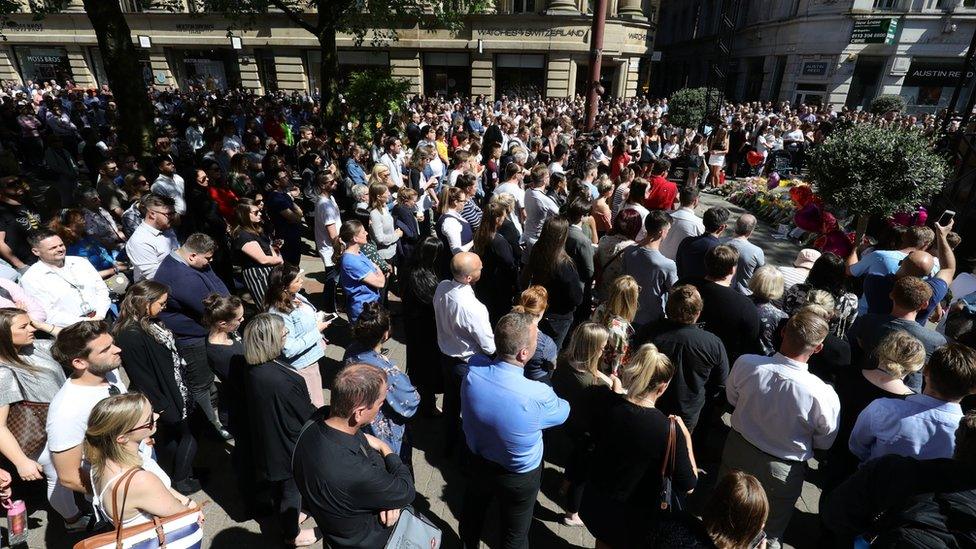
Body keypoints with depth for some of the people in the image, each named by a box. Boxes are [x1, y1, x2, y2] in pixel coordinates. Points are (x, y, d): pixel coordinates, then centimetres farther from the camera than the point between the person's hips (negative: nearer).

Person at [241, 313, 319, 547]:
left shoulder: (253, 369, -12)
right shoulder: (281, 379, -38)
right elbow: (306, 413, -23)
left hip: (268, 439, 7)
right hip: (289, 444, -7)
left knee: (278, 482, 29)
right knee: (292, 488, 17)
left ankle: (286, 518, 53)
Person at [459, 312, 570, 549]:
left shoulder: (472, 372, -28)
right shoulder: (538, 396, -38)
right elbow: (563, 412, -14)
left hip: (478, 462, 4)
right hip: (519, 478, -4)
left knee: (473, 512, 34)